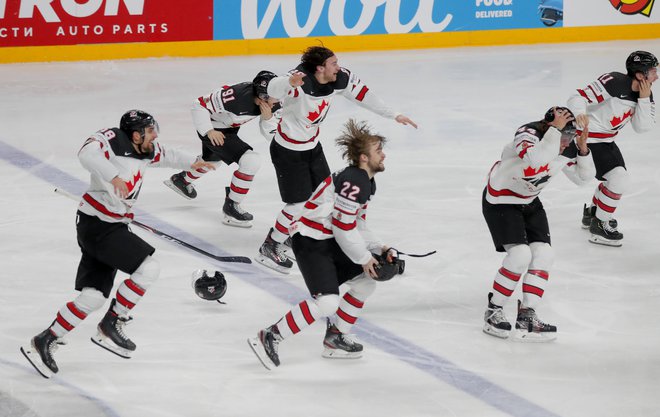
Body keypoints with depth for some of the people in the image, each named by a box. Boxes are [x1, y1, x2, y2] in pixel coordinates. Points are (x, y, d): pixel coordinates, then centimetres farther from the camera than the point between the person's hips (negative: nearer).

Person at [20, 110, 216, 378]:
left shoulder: (144, 150, 10)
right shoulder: (113, 140, -16)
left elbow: (163, 155, 31)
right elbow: (87, 153, -34)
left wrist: (191, 162, 44)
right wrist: (113, 175, -44)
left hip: (113, 226, 9)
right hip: (97, 225, -9)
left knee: (94, 296, 5)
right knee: (148, 268, -13)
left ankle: (44, 343, 10)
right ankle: (110, 326, -2)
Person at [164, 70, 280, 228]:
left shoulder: (272, 104, -17)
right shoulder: (236, 96, -38)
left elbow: (269, 133, -7)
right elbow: (199, 105, -28)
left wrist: (267, 117, -26)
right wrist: (209, 131, -32)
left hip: (228, 128, 8)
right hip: (212, 129, -8)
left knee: (212, 160, 35)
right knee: (251, 161, -20)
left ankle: (181, 179, 63)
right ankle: (231, 206, -5)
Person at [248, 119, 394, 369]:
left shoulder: (366, 181, 14)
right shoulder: (353, 181, -20)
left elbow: (357, 225, 21)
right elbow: (343, 227, -20)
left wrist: (378, 249, 9)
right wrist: (364, 259, -9)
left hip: (329, 242, 11)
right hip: (310, 242, -11)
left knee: (366, 282, 17)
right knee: (327, 301, -22)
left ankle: (335, 338, 24)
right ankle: (269, 338, -16)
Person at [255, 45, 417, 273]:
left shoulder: (339, 79, -12)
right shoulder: (301, 80, -33)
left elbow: (362, 93, 1)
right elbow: (274, 89, -52)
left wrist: (394, 115, 3)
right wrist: (290, 83, -75)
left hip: (312, 145, 8)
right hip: (288, 151, -8)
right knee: (299, 204, -8)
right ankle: (270, 248, 8)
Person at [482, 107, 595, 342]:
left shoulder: (567, 147, -9)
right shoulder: (528, 134, -30)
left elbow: (582, 177, 5)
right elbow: (537, 161, -52)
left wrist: (583, 150, -12)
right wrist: (555, 129, -48)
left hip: (529, 202, 7)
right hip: (500, 200, -7)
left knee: (543, 254, -4)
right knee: (520, 254, -19)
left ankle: (526, 317, 3)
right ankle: (493, 312, -4)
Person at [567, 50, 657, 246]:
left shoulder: (645, 93, -1)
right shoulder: (614, 83, -27)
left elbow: (643, 126, -5)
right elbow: (578, 97, -30)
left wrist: (644, 99, -16)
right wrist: (580, 113, -51)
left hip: (605, 139, 10)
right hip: (587, 136, -10)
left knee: (617, 177, 24)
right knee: (619, 178, -16)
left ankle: (592, 213, 45)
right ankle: (599, 225, -3)